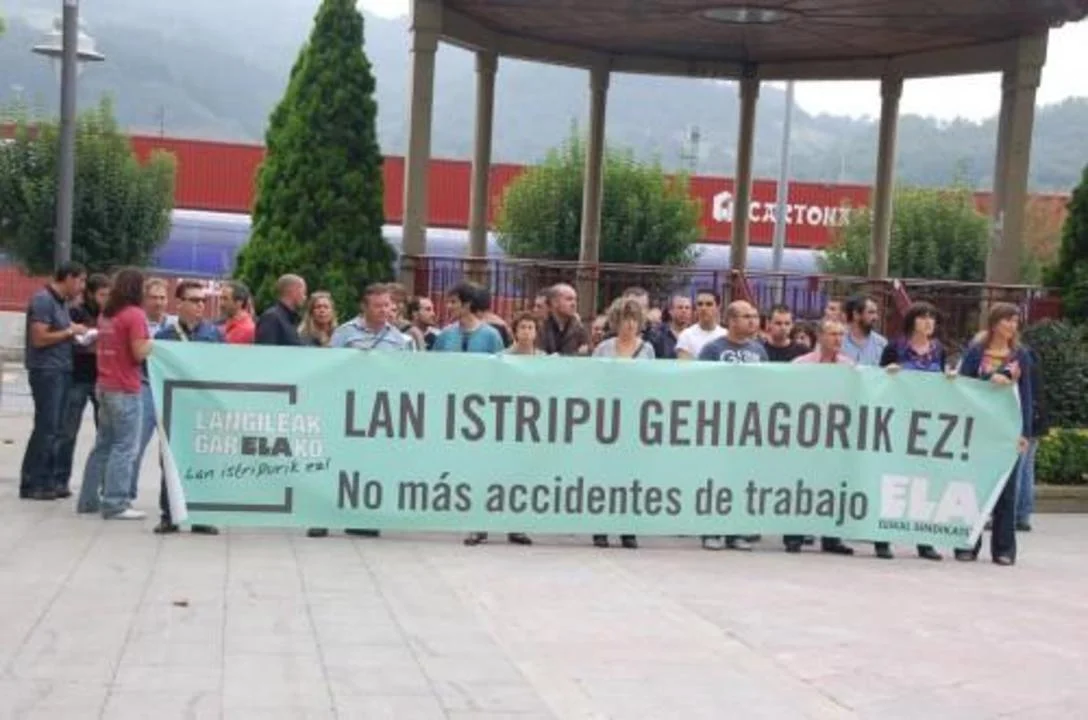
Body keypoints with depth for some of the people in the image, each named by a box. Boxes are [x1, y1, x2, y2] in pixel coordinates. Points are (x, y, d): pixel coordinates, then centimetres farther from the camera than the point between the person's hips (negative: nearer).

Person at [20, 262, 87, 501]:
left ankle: (48, 481, 13)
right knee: (45, 428, -8)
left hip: (61, 371, 9)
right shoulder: (43, 300, -13)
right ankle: (30, 485, -3)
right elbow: (39, 338, -19)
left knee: (56, 430, 9)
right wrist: (70, 332, -12)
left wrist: (76, 335, 5)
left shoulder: (61, 301, 15)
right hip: (46, 371, -9)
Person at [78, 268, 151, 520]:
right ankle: (115, 504, -5)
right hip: (126, 390, -8)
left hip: (105, 386, 8)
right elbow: (139, 353, -18)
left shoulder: (106, 314, 12)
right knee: (124, 447, -4)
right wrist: (152, 343, 1)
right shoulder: (135, 314, -13)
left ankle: (88, 499, 17)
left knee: (103, 445, 14)